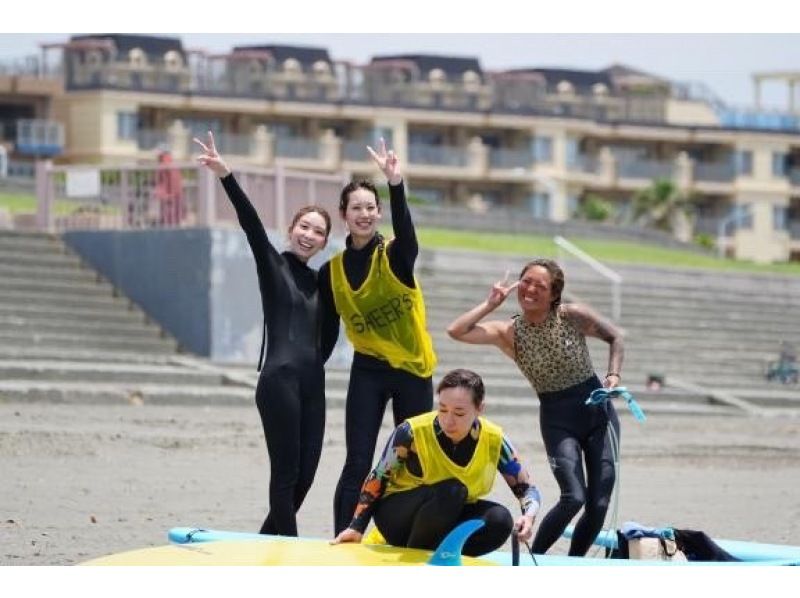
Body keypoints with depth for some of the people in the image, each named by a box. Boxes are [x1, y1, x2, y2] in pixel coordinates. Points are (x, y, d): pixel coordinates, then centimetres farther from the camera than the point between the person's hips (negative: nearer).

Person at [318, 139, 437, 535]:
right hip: (368, 371, 0)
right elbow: (327, 333, 9)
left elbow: (405, 231, -30)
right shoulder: (332, 272, 2)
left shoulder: (395, 256, -6)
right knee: (358, 465, -7)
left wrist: (396, 185, -46)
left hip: (413, 369, 0)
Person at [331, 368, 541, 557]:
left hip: (449, 519, 3)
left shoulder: (494, 440, -15)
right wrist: (357, 527, -13)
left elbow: (527, 489, -6)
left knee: (500, 520, -26)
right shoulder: (412, 433, -23)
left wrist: (529, 516, -27)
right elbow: (377, 479, -8)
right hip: (397, 517, -3)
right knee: (451, 491, -34)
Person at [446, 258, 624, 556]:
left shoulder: (572, 316, -7)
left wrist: (613, 375, -5)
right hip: (558, 419, -1)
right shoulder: (509, 332, -6)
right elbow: (456, 331, -19)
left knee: (599, 504, -4)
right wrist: (491, 304, -12)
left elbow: (615, 337, 9)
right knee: (574, 498, -19)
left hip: (598, 410, 1)